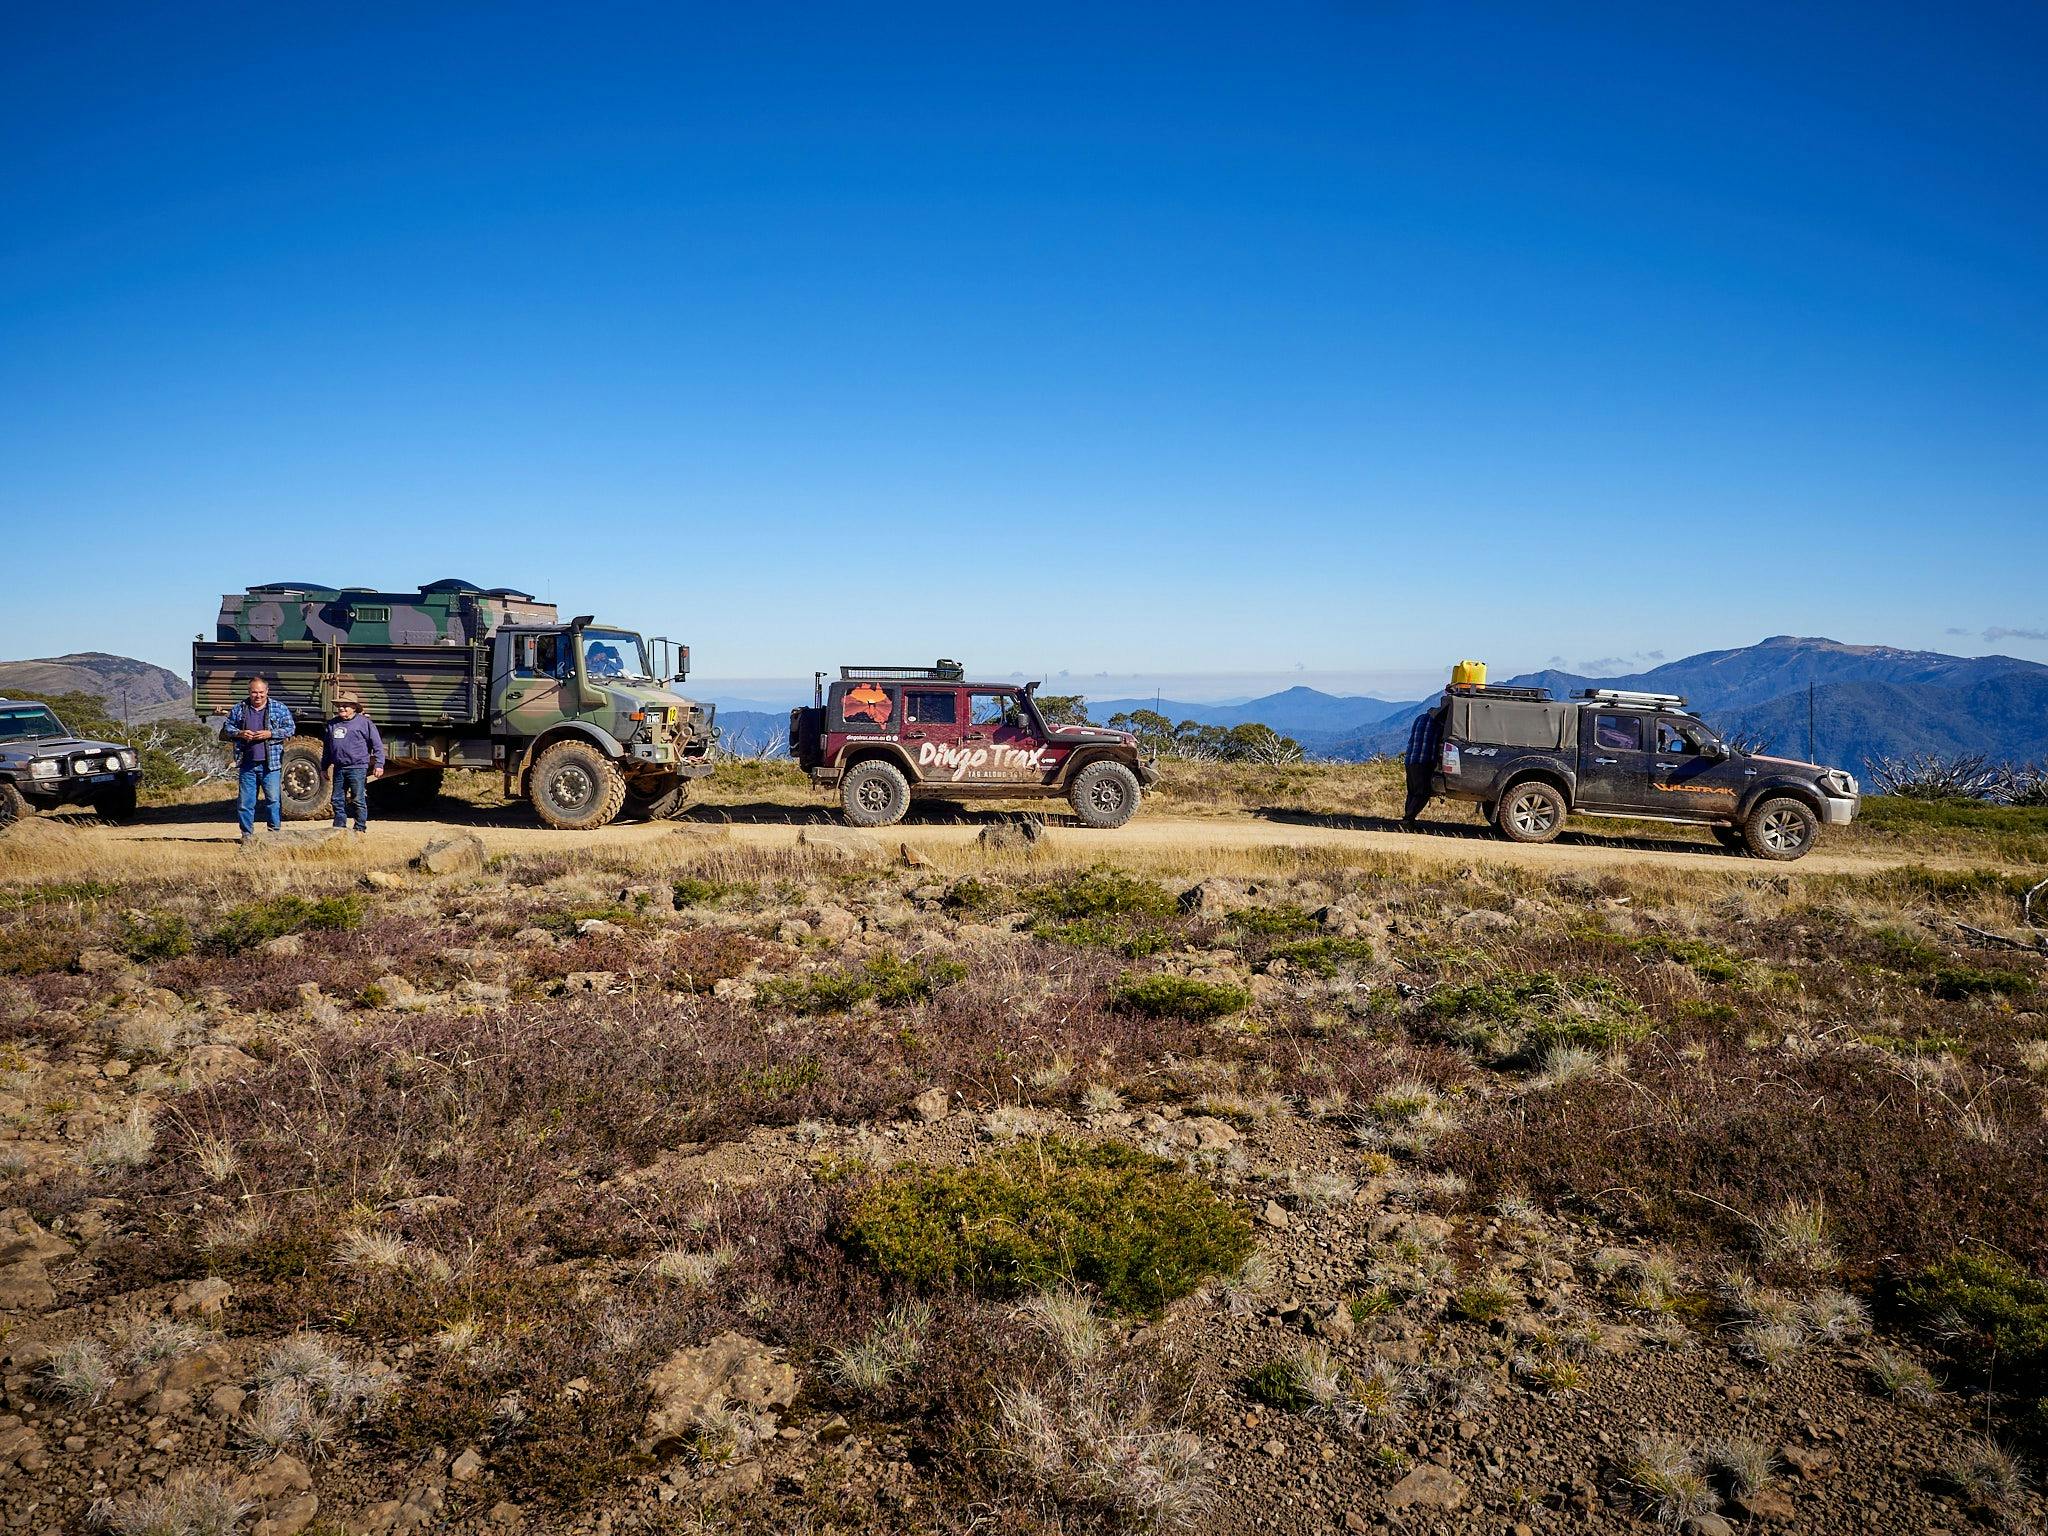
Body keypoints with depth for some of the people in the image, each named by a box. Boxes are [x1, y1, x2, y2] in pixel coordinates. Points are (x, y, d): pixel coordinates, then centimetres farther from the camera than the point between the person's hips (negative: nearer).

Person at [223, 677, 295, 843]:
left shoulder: (279, 708, 4)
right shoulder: (239, 709, 10)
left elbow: (290, 728, 2)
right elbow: (227, 728, 16)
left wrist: (270, 734, -12)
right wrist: (240, 734, -5)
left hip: (270, 763, -2)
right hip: (246, 764, 2)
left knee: (273, 799, -2)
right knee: (244, 801, 5)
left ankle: (276, 831, 8)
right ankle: (247, 834, 14)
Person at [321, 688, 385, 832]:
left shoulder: (364, 722, -2)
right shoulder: (332, 724, 14)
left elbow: (377, 745, -2)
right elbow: (327, 748, 23)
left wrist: (379, 764, -7)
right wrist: (324, 767, 23)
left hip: (358, 767, -6)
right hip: (339, 768, 6)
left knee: (359, 800, -3)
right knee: (337, 800, 9)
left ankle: (360, 829, 3)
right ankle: (339, 827, 18)